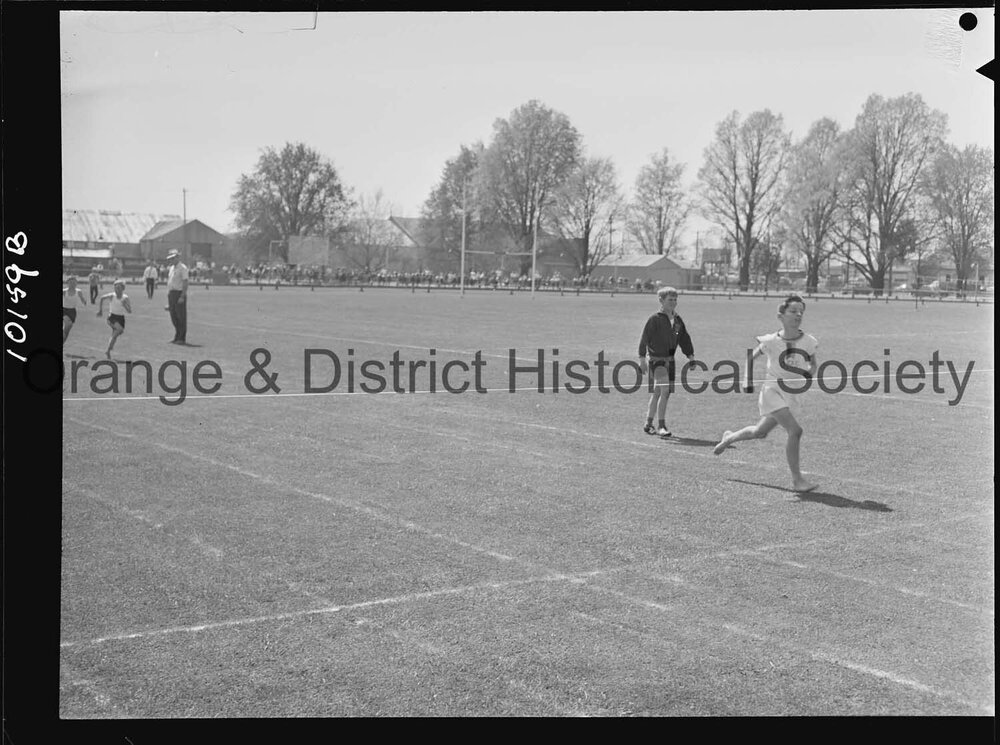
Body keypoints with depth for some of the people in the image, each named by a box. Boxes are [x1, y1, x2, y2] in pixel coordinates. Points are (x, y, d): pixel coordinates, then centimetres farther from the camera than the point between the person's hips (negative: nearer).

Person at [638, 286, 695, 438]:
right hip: (656, 360, -7)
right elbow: (644, 338, -10)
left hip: (670, 360, 7)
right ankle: (661, 426, -19)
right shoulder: (655, 319, -10)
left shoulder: (677, 320, 9)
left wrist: (691, 356, 10)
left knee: (658, 393, 13)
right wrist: (642, 359, -13)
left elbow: (684, 339, 16)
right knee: (665, 390, -21)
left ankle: (648, 424, 25)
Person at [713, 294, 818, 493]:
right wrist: (748, 380, -4)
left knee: (760, 432, 21)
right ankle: (796, 479, -13)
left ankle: (729, 437, 51)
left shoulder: (808, 341, -7)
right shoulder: (771, 341, -13)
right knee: (795, 430, -23)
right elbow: (752, 357, 5)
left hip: (792, 394, 5)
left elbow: (813, 365, 9)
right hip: (772, 390, -5)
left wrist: (807, 375, -13)